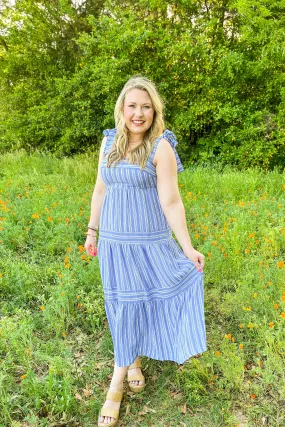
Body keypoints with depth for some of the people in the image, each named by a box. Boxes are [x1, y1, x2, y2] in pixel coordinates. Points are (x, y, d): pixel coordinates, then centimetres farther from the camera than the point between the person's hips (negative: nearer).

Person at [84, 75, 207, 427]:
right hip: (114, 240, 4)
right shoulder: (109, 141, 2)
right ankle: (133, 362, 37)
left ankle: (118, 379, 24)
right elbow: (100, 190, 10)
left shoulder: (161, 146, -13)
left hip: (149, 240, -4)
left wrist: (187, 247, -18)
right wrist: (92, 230, 12)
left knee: (138, 301, 7)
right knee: (122, 304, 13)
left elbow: (171, 201, -14)